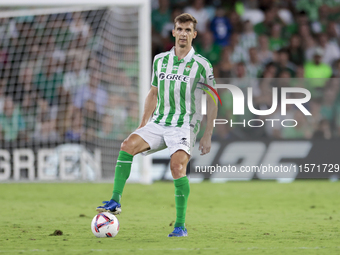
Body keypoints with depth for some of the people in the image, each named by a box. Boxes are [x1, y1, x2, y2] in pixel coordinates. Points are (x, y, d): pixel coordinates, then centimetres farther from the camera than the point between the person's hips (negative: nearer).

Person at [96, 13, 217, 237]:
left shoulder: (202, 65, -2)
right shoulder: (160, 60, 10)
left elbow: (212, 101, 2)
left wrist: (208, 136, -2)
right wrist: (143, 125, 14)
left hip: (185, 126, -4)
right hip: (158, 123, 4)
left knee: (177, 166, -25)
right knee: (128, 145, -20)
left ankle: (181, 226, -15)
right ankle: (115, 201, -20)